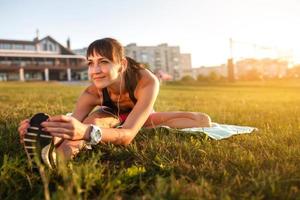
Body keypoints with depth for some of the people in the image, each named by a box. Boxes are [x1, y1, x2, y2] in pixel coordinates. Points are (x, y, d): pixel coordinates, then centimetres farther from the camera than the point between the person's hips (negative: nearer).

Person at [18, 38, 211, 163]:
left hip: (140, 118, 1)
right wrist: (48, 130, -66)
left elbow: (128, 134, -52)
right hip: (113, 116, -1)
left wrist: (87, 131, -71)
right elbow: (73, 127, -42)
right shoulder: (93, 92, -33)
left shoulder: (147, 82, -43)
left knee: (203, 121, -14)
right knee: (96, 119, -38)